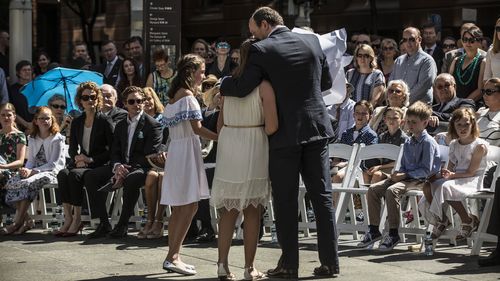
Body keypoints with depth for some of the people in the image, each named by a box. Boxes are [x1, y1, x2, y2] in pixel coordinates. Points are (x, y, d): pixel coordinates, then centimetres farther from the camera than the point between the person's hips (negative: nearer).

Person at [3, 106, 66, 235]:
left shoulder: (57, 139, -4)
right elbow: (31, 160, 15)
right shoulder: (32, 139, 16)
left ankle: (19, 221, -30)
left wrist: (33, 171, -18)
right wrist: (26, 169, -10)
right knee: (11, 182, -21)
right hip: (35, 171, 6)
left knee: (28, 183, -35)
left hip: (52, 172, -6)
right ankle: (27, 220, -23)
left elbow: (54, 163, -10)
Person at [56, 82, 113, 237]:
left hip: (99, 165, -5)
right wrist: (77, 157, -8)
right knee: (63, 173, -27)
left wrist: (91, 160, -13)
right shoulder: (77, 122, 15)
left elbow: (112, 150, -6)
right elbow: (72, 148, 16)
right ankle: (68, 218, -30)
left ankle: (77, 219, -26)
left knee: (75, 175, -32)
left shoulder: (105, 121, -1)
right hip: (81, 163, 5)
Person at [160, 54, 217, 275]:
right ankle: (173, 256, -13)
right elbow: (197, 128, -18)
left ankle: (172, 256, 12)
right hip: (187, 151, -9)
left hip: (175, 149, 9)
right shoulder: (187, 95, -11)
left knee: (179, 207, 10)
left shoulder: (174, 95, 15)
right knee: (190, 205, -10)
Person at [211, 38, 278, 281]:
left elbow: (220, 122, 10)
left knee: (228, 208, 11)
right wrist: (264, 130, 4)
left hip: (228, 143, 4)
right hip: (253, 145, -4)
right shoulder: (264, 85, -9)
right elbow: (271, 126, -17)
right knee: (252, 210, 5)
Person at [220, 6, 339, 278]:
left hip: (285, 133, -4)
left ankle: (289, 264, 6)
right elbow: (326, 82, 13)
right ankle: (330, 261, 8)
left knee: (285, 201, 4)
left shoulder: (261, 51, -10)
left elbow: (242, 88, -11)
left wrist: (223, 84, 8)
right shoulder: (312, 41, 5)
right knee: (322, 196, 8)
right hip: (317, 128, 4)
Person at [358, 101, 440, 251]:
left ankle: (393, 234, -28)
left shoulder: (428, 142, -9)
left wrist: (404, 175, -17)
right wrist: (398, 174, 1)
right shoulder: (408, 143, 17)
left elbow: (426, 170, -15)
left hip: (420, 180, -9)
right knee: (373, 189, -8)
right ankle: (373, 230, -4)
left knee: (392, 191, -34)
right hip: (406, 177, 9)